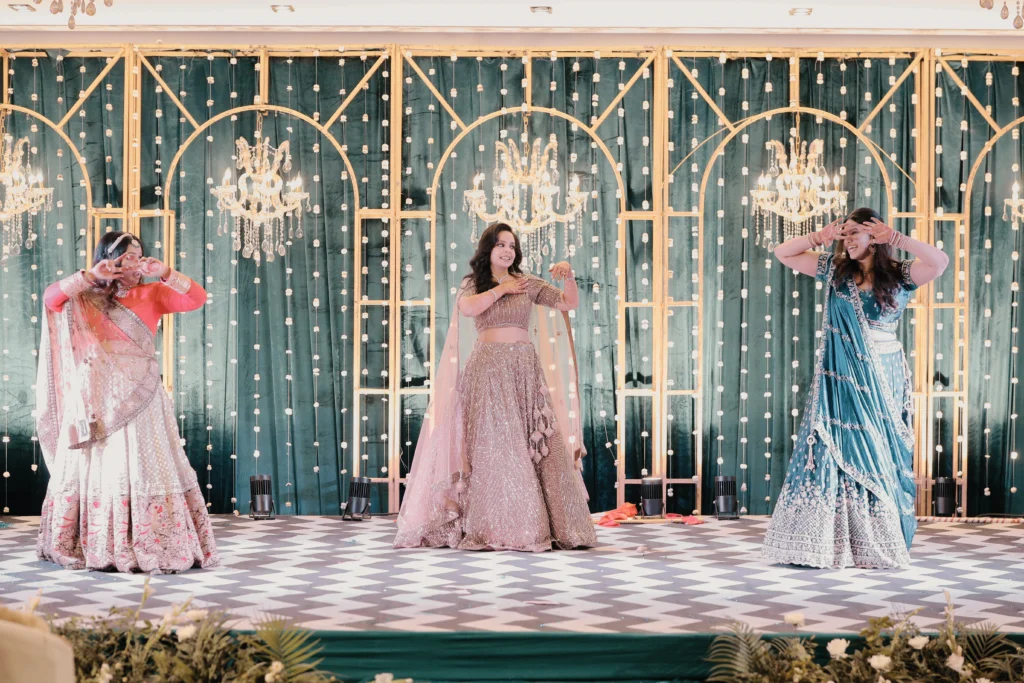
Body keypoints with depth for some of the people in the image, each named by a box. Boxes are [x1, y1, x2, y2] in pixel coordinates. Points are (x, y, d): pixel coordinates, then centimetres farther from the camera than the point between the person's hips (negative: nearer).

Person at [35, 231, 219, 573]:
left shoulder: (151, 294, 9)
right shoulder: (86, 298, 8)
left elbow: (197, 298, -1)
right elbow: (51, 297, -8)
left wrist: (164, 273, -14)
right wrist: (90, 276, -16)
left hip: (138, 398, 0)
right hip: (98, 399, 0)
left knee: (143, 469, -2)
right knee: (97, 468, 2)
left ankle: (149, 546, -1)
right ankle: (93, 546, 8)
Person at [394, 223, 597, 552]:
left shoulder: (528, 283, 14)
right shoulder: (472, 284, 10)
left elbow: (569, 303, 10)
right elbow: (467, 308, -13)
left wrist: (569, 277, -7)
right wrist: (501, 289, -5)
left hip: (526, 368, 2)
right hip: (488, 369, -2)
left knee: (540, 444, -4)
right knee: (493, 445, -8)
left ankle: (556, 525, 0)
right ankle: (497, 528, -6)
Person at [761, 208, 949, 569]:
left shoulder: (899, 275, 0)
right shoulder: (834, 269, 7)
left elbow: (939, 262, -17)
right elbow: (783, 253, 9)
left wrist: (895, 238, -15)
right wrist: (820, 237, -2)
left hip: (882, 380, -1)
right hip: (841, 379, 2)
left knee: (879, 456, 2)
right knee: (833, 452, -2)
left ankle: (882, 545, 9)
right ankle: (828, 543, 1)